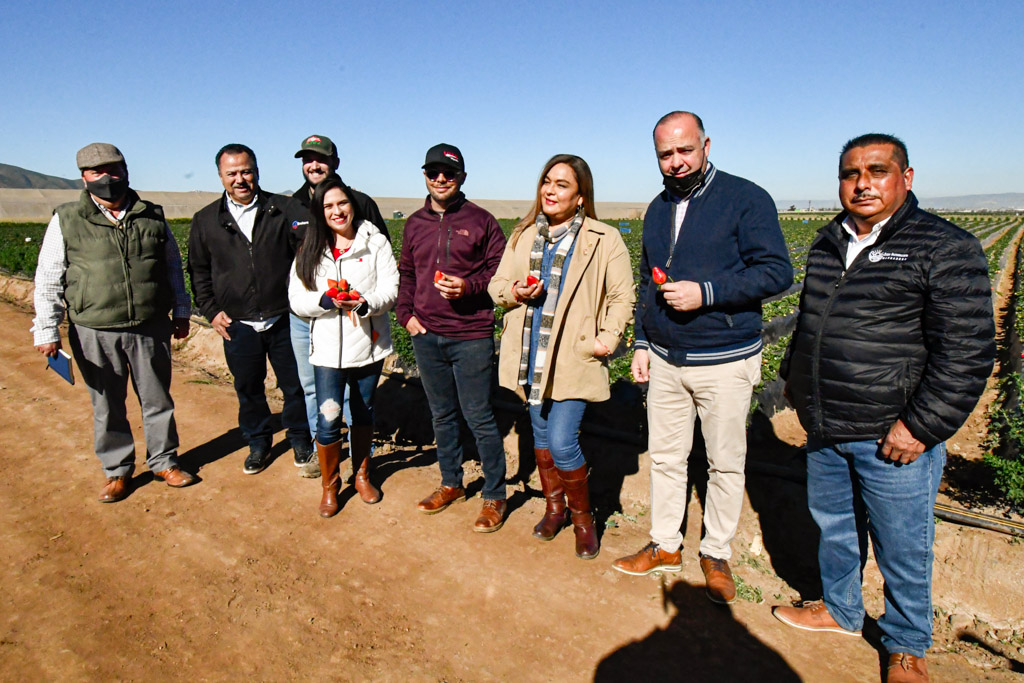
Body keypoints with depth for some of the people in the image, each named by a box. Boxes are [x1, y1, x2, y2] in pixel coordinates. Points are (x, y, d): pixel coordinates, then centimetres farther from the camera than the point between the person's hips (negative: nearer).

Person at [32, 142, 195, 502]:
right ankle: (117, 471, 27)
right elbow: (48, 280, 3)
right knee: (107, 406, 10)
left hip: (150, 329, 1)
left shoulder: (152, 217, 6)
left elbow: (173, 267, 16)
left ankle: (164, 461, 28)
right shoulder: (67, 220, 1)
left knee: (158, 400, 11)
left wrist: (181, 313, 16)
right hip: (94, 334, -1)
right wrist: (47, 330, -1)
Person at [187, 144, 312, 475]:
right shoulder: (205, 220, 5)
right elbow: (198, 271, 14)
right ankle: (258, 444, 34)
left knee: (295, 385, 9)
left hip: (283, 320, -1)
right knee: (248, 390, 13)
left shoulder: (284, 210, -1)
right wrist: (211, 310, 5)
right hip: (238, 326, 2)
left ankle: (301, 440, 30)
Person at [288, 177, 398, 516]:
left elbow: (391, 288, -6)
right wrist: (325, 301, -19)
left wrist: (366, 303, -25)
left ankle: (362, 474, 37)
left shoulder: (375, 242, -1)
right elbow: (296, 298, 1)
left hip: (368, 343, 0)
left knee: (363, 412, 15)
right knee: (328, 418, -4)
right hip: (328, 347, 0)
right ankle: (329, 485, 19)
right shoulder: (309, 250, 5)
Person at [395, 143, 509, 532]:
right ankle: (451, 483, 33)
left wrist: (468, 286, -16)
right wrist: (406, 314, 7)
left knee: (478, 417, -2)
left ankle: (495, 496, 14)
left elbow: (501, 270, 0)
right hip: (426, 336, 5)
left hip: (471, 336, -5)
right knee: (441, 415, 16)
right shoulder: (415, 224, 12)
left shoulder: (480, 221, -1)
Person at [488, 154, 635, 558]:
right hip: (531, 354, 5)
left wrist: (609, 337, -15)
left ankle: (583, 517, 18)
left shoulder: (604, 240, -3)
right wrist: (514, 291, -8)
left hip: (574, 356, -5)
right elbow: (497, 285, 14)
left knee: (561, 442, -9)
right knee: (541, 434, 15)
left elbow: (621, 296, -1)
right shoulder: (523, 236, 10)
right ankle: (554, 508, 37)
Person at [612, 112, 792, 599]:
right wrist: (641, 343, 11)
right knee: (665, 457, 13)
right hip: (665, 359, 5)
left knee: (726, 464, 8)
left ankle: (717, 554, 26)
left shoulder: (746, 199, -8)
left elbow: (776, 272, -13)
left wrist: (705, 293, -23)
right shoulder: (659, 209, 12)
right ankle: (665, 545, 29)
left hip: (725, 361, -5)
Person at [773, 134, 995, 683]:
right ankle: (840, 610, 44)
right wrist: (794, 376, 21)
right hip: (825, 431, 6)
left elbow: (966, 350, -14)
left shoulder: (945, 247, -10)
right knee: (832, 525, 21)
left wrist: (921, 426, -17)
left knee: (902, 548, 10)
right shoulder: (828, 243, 10)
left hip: (893, 437, -6)